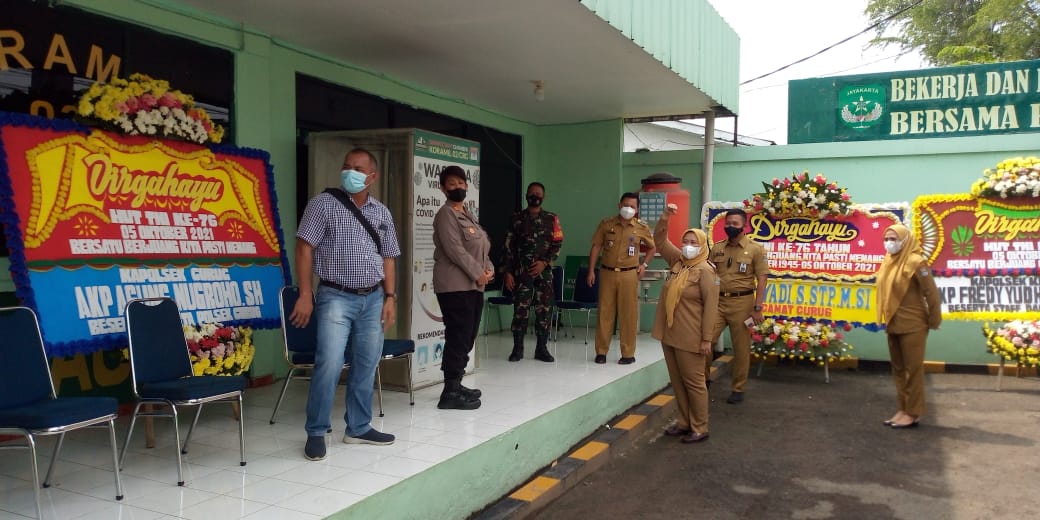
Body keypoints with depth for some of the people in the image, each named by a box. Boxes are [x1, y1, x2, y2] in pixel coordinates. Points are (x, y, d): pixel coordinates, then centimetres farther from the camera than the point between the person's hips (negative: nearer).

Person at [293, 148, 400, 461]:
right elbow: (305, 248, -7)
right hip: (336, 298, -5)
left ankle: (358, 428, 23)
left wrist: (390, 298, 6)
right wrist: (305, 295, -13)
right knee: (329, 363, -13)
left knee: (366, 366, 10)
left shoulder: (382, 213, 10)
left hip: (373, 298, 5)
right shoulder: (324, 204, -3)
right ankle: (316, 433, 3)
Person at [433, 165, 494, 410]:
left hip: (473, 285, 9)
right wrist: (478, 274, -14)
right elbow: (454, 250, -17)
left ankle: (455, 385, 21)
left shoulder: (467, 214, 21)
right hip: (455, 286, -9)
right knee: (458, 337, -11)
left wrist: (488, 270, 2)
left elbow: (482, 246, 20)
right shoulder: (446, 214, -7)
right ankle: (450, 393, -7)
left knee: (468, 336, 11)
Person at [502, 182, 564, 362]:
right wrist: (507, 272, -4)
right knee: (520, 310, -2)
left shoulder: (552, 219, 7)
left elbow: (558, 244, 4)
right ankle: (517, 349, 8)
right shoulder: (516, 218, 5)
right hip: (521, 272, -1)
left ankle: (542, 349, 11)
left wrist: (545, 262, -10)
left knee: (544, 310, 2)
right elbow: (508, 246, 3)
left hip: (544, 272, 1)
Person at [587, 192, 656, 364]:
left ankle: (628, 354, 10)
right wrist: (591, 271, -1)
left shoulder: (641, 228, 2)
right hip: (607, 273, 1)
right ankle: (601, 351, 12)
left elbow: (652, 248, 18)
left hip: (629, 275, -1)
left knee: (628, 314, 1)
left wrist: (644, 264, 6)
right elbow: (596, 247, 4)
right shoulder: (606, 224, 2)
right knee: (605, 312, 4)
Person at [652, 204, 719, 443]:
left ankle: (699, 428, 14)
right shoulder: (677, 261, 7)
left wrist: (707, 339, -17)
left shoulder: (705, 271, -13)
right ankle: (684, 422, 27)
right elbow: (659, 240, 15)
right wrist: (665, 217, -2)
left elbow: (710, 307, -15)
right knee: (677, 381, 15)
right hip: (668, 334, 7)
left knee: (693, 382, 3)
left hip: (689, 338, -7)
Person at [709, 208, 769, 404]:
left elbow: (761, 280, -5)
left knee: (741, 348, 5)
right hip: (717, 301, 3)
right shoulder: (717, 248, 8)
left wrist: (757, 308, -11)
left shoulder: (755, 249, -3)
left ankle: (737, 389, 18)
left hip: (741, 303, -3)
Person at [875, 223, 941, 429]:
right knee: (898, 369, 13)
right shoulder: (888, 262, 8)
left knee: (913, 369, 0)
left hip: (912, 325, -8)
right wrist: (886, 319, 15)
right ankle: (903, 409, 21)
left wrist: (934, 322, -5)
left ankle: (913, 413, 8)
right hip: (893, 325, 8)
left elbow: (931, 294, -11)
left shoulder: (915, 262, -14)